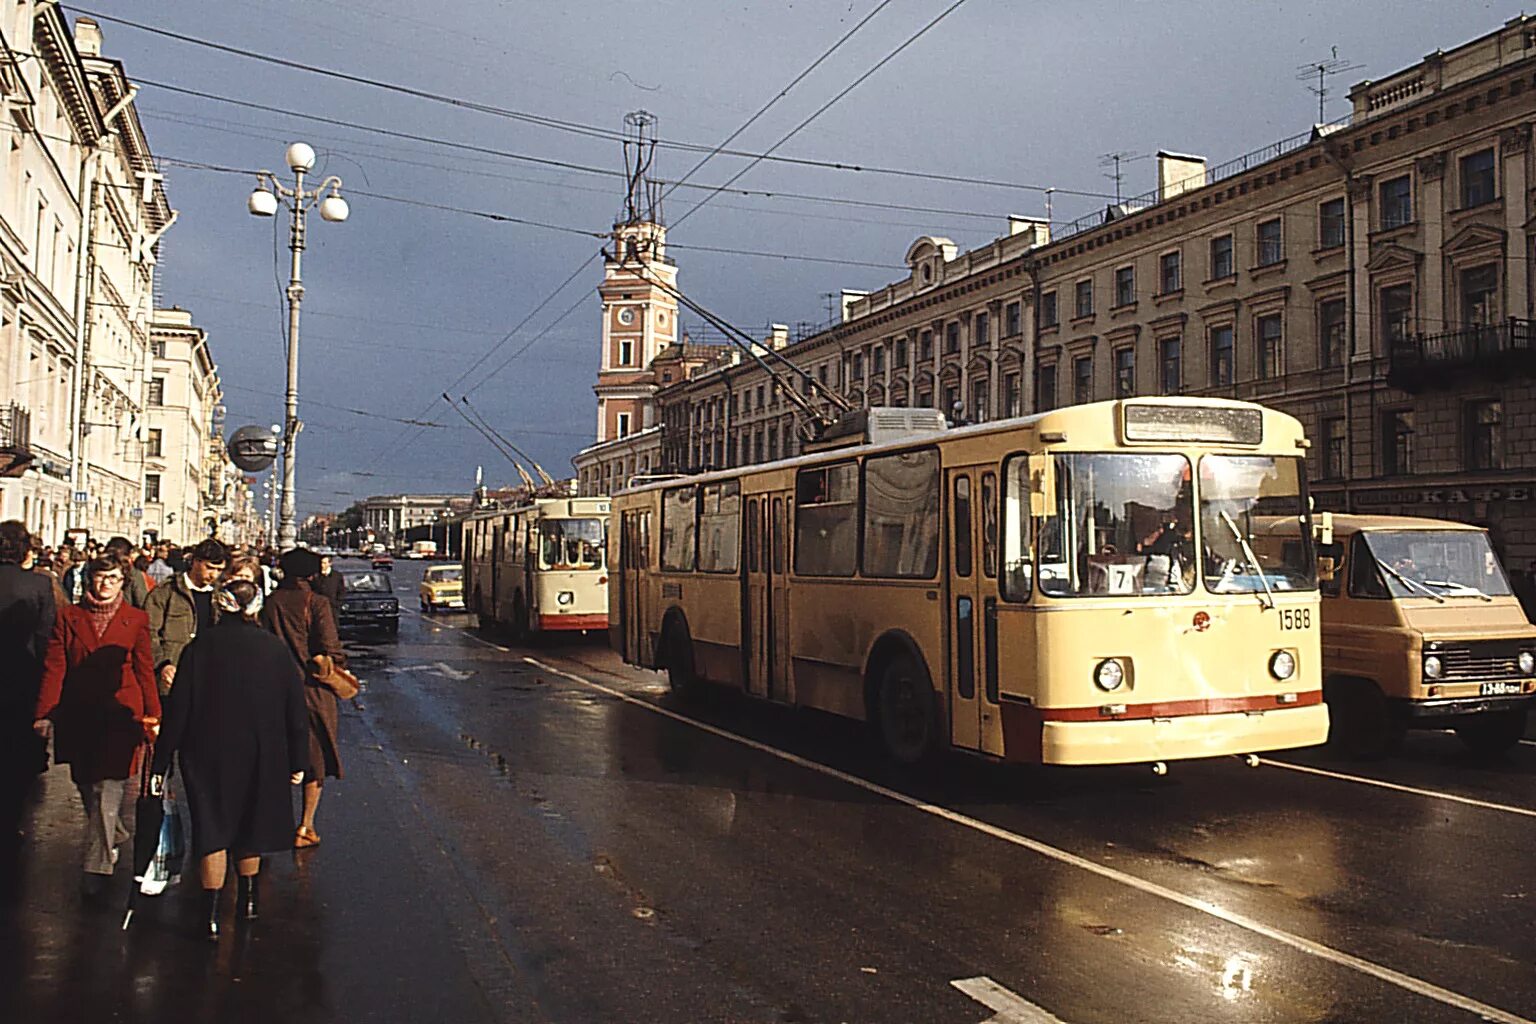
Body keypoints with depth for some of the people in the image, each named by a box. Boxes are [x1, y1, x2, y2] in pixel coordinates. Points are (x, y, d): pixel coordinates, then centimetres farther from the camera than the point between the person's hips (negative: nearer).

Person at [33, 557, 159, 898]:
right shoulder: (69, 617, 6)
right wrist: (44, 713, -7)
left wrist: (153, 716, -1)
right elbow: (54, 668, 2)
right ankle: (114, 836, 37)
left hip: (120, 714, -2)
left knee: (108, 789, -9)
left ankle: (97, 866, -4)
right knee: (88, 789, 12)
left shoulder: (136, 619, 4)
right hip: (79, 716, 3)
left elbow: (145, 671, 4)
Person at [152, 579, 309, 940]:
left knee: (213, 829, 6)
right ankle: (247, 900, 30)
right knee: (250, 826, 19)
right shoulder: (276, 649, -5)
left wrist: (161, 762, -1)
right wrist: (297, 761, 6)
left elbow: (177, 708, -7)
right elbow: (296, 709, -2)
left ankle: (212, 913, 2)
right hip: (261, 757, 2)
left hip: (208, 754, -1)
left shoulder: (201, 647, -9)